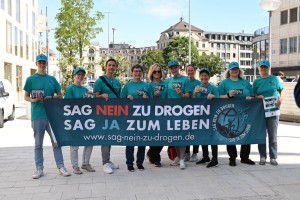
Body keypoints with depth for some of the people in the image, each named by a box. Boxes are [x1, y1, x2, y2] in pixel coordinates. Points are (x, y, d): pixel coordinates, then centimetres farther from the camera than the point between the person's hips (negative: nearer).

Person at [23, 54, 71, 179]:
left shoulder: (52, 79, 11)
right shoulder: (31, 79, 5)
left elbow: (60, 95, 13)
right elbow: (26, 97, 8)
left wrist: (51, 97, -7)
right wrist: (34, 100, -13)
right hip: (37, 116, -1)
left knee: (56, 142, 2)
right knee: (38, 144, 6)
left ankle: (61, 167, 9)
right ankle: (39, 169, 15)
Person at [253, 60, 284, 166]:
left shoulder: (274, 79, 5)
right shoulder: (256, 81, 8)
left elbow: (282, 90, 9)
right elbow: (253, 95, 11)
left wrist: (280, 99, -9)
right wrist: (257, 97, -11)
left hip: (273, 110, -1)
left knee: (273, 135, 2)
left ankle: (273, 157, 11)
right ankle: (262, 157, 15)